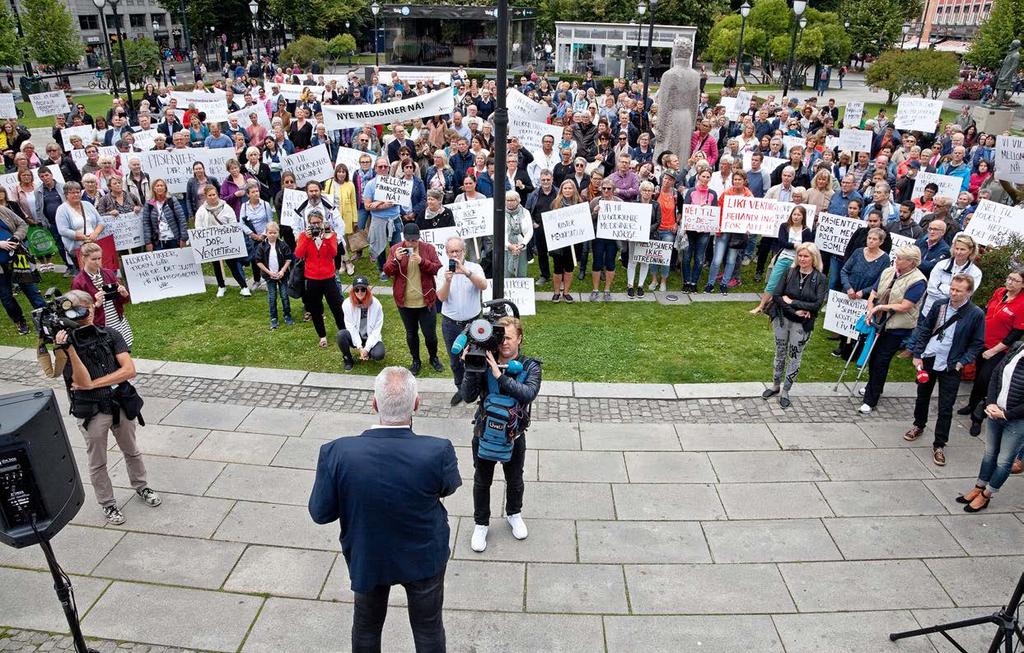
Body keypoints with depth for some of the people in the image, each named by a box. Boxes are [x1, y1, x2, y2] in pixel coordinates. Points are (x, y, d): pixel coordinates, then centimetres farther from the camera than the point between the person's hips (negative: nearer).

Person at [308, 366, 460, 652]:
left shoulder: (337, 453, -31)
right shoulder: (438, 451, -32)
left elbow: (320, 513, -14)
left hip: (366, 559, 1)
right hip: (424, 558, -1)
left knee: (367, 625, 29)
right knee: (428, 627, 25)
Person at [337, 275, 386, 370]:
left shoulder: (376, 304, -14)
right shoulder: (347, 303, -13)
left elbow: (377, 329, -11)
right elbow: (351, 327, -11)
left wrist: (366, 348, -18)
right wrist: (359, 347, -18)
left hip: (371, 338, -1)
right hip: (355, 337, 1)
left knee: (379, 354, -30)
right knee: (341, 335, -31)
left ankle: (368, 352, 9)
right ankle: (348, 359, -3)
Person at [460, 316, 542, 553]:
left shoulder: (530, 367, -15)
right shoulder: (485, 363, -14)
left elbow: (528, 394, -33)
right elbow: (468, 396, -20)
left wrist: (500, 376, -38)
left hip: (513, 437, 0)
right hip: (484, 434, 0)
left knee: (514, 480, 23)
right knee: (482, 481, 18)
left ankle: (514, 514, 51)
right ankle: (481, 524, 40)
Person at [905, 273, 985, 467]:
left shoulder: (976, 314, -11)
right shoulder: (940, 305, -5)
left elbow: (977, 343, -2)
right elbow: (924, 329, 4)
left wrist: (962, 362, -11)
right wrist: (917, 354, 1)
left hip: (951, 367, -3)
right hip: (928, 360, 3)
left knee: (945, 409, 1)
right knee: (922, 397, 21)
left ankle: (939, 445, 12)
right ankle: (918, 426, 43)